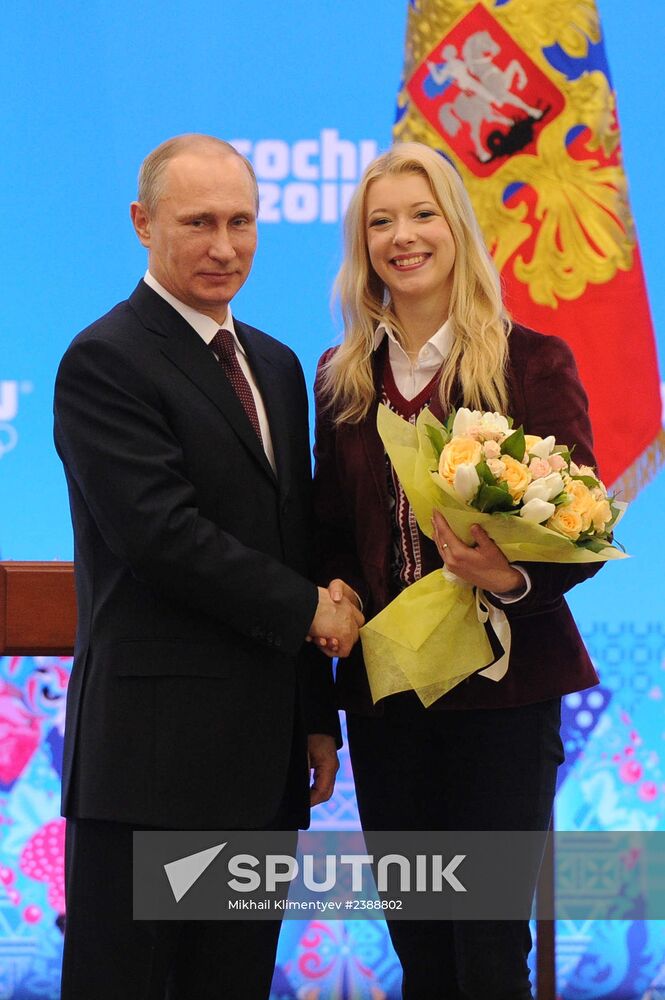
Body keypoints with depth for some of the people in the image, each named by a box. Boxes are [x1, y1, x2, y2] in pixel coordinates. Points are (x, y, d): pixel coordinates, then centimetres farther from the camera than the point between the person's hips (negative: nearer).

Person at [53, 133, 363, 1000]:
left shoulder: (277, 366, 17)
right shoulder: (106, 361, -9)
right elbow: (163, 535, -18)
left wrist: (317, 718, 17)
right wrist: (309, 609, -8)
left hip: (263, 748, 8)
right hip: (155, 746, -7)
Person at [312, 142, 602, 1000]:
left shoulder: (533, 363, -3)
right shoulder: (342, 376, 9)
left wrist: (514, 578, -24)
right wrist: (333, 593, -4)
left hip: (503, 684, -4)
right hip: (383, 684, 4)